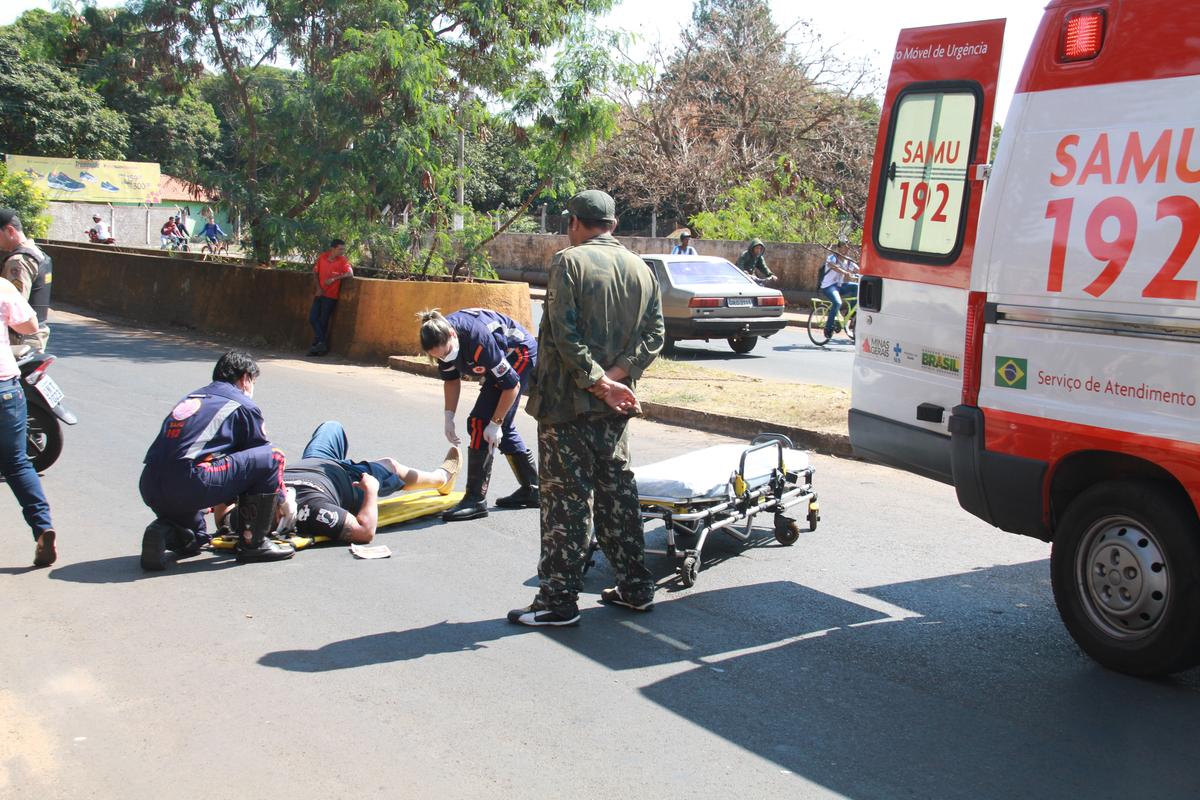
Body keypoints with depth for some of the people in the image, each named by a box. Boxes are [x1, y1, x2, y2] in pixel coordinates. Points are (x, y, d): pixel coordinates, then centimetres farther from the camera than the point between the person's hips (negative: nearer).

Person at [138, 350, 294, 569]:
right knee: (272, 457, 3)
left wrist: (223, 503, 49)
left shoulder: (190, 398, 30)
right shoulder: (244, 405, 8)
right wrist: (281, 500, 32)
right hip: (189, 484, -8)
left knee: (191, 543, 36)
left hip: (149, 489, 8)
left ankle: (165, 532, 2)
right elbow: (262, 455, 15)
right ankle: (253, 542, 5)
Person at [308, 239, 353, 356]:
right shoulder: (322, 257, 1)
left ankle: (319, 344, 11)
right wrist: (318, 288, -1)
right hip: (320, 293, 4)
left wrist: (334, 278, -26)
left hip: (331, 295, -4)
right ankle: (321, 344, 6)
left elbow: (350, 273, -23)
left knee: (323, 321, 0)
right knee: (312, 318, 1)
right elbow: (315, 273, 10)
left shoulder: (342, 260, -9)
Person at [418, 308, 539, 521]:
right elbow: (451, 378, 5)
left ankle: (476, 499, -14)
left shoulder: (478, 340, -38)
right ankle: (531, 489, 27)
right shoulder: (442, 337, -14)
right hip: (504, 359, 9)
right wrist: (449, 416, -1)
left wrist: (495, 423, -24)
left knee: (480, 422, -16)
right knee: (503, 427, 14)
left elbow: (511, 385, -29)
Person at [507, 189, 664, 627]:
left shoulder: (569, 261, -9)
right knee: (617, 490, 15)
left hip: (567, 401, -6)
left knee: (566, 499, -3)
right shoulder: (641, 270, 11)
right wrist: (617, 376, -7)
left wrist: (598, 381, -15)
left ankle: (558, 599, 2)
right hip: (615, 408, 7)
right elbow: (654, 334, 4)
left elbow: (565, 333, -19)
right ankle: (635, 587, 22)